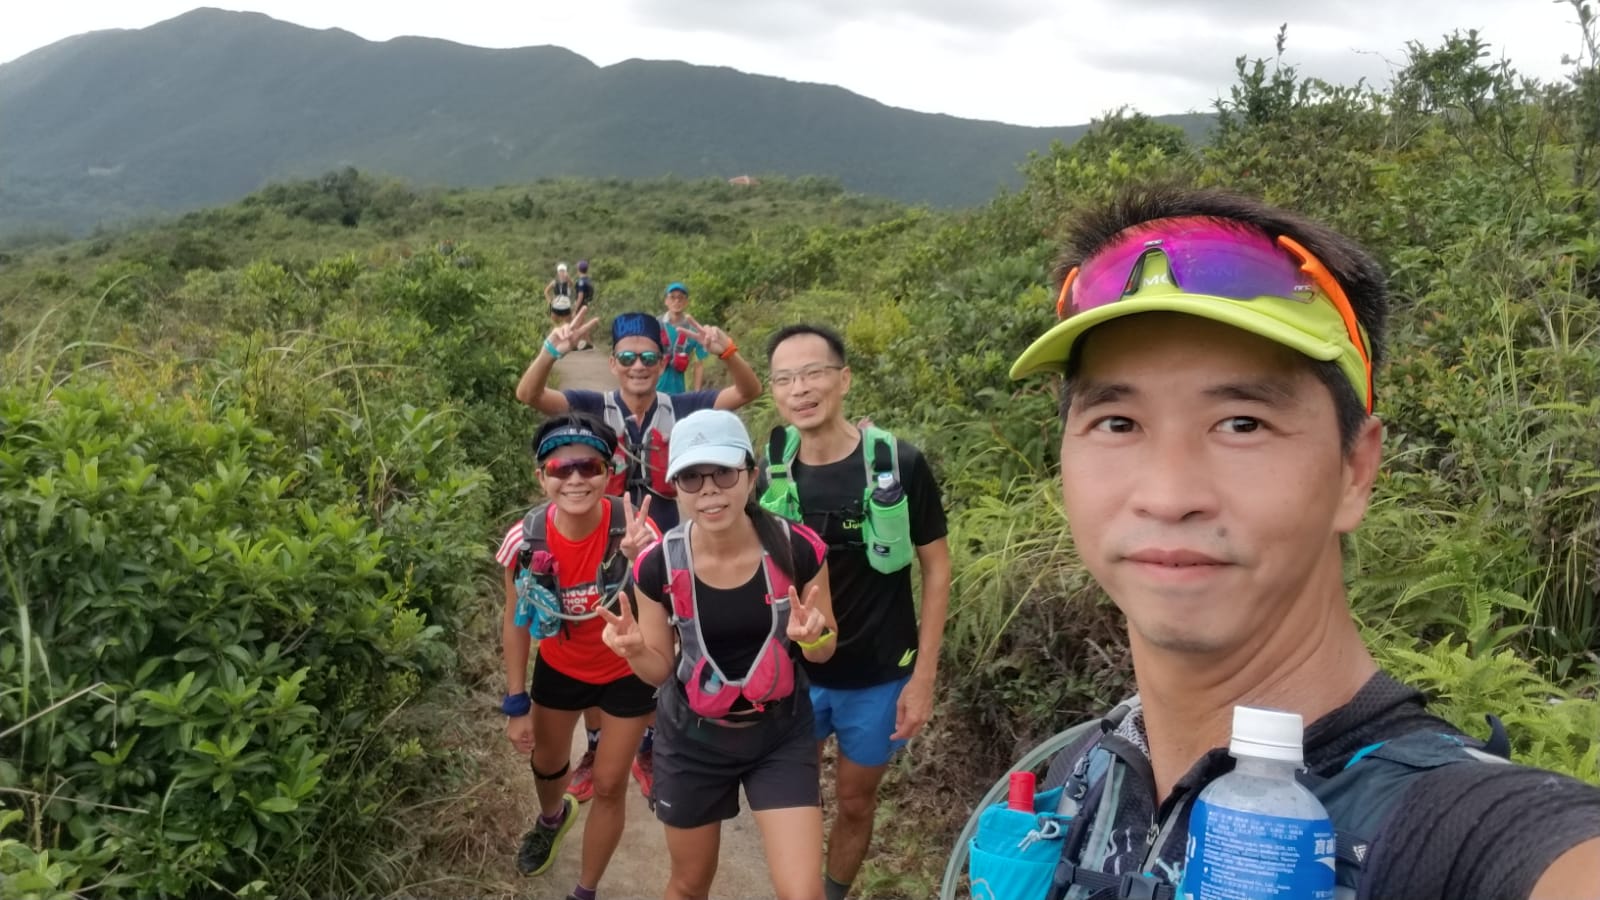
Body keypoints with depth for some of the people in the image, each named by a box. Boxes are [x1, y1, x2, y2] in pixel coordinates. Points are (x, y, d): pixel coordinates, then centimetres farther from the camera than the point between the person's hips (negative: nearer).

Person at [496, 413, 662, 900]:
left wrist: (641, 561, -49)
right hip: (559, 669, 3)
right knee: (546, 764, 26)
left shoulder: (634, 531, -31)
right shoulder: (525, 540, -25)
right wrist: (516, 703, -4)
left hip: (627, 672, -2)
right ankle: (552, 818, 63)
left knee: (609, 786, 8)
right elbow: (517, 622, -9)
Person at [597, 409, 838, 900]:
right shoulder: (658, 566, -18)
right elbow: (660, 669, -5)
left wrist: (811, 635, -27)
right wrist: (634, 649, -27)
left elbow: (824, 651, -4)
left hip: (782, 734, 0)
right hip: (693, 738, 1)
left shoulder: (798, 550, -19)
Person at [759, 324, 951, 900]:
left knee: (855, 801, 16)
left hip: (878, 676, -2)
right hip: (793, 671, 2)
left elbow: (936, 568, -9)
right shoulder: (771, 474, -9)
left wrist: (924, 676, -11)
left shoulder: (900, 466, -18)